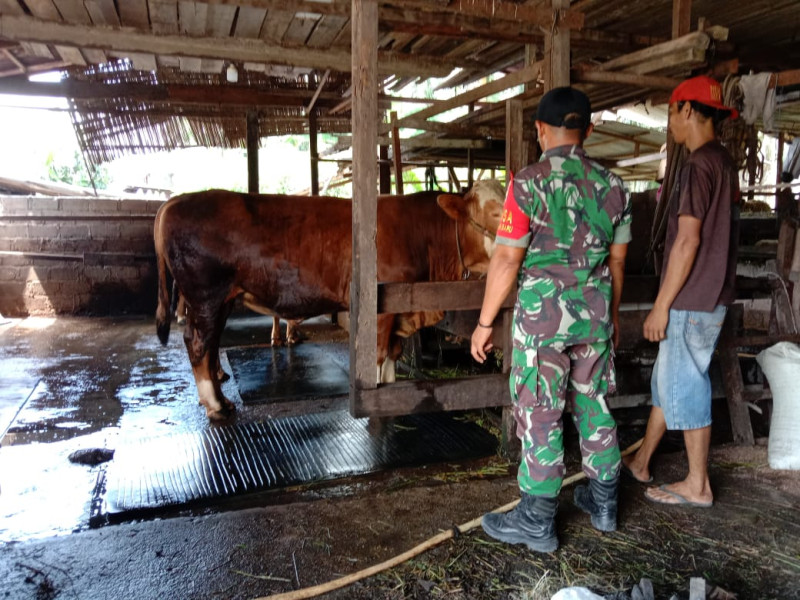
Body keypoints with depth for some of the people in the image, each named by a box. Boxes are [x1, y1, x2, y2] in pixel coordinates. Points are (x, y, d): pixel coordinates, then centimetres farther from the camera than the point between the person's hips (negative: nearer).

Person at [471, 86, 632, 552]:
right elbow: (617, 260, 11)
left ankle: (538, 522, 14)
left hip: (542, 315, -5)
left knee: (540, 415, 3)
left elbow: (507, 259, -13)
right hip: (595, 314, 6)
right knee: (595, 406, 17)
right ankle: (604, 503, 32)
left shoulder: (529, 182, -12)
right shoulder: (612, 185, 5)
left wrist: (485, 323, -5)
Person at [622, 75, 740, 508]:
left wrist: (661, 306, -17)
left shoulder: (700, 164, -16)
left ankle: (698, 486, 16)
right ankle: (640, 463, 30)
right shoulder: (723, 162, 13)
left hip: (691, 302, -10)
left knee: (685, 388, 2)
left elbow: (688, 241, -21)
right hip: (707, 297, 10)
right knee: (667, 382, 16)